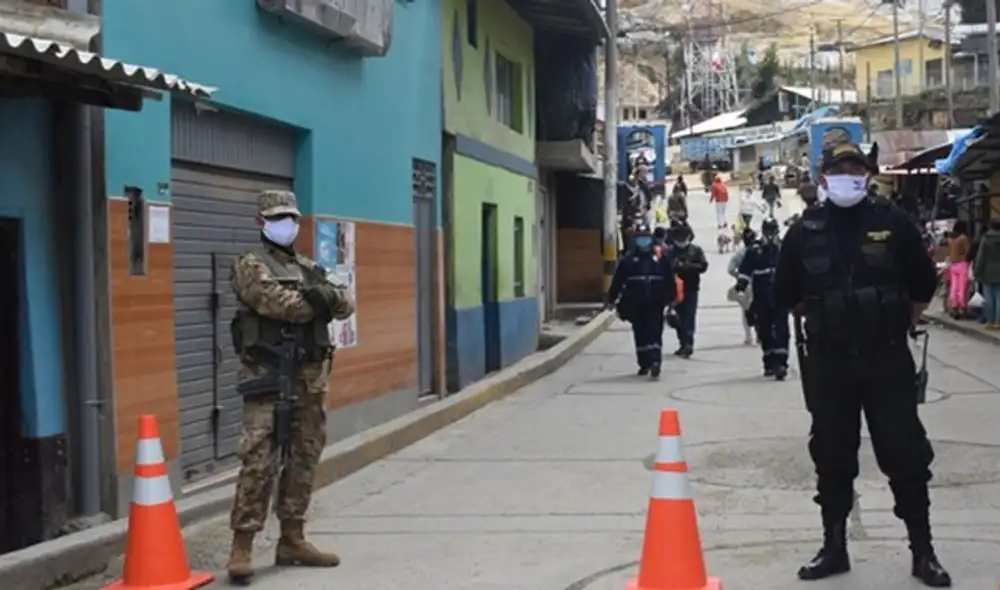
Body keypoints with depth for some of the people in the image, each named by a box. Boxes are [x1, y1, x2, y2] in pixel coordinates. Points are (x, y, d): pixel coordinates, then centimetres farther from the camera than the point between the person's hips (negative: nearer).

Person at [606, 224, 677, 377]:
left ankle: (655, 362, -15)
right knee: (640, 334, 10)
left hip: (655, 303, -2)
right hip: (635, 304, 2)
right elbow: (618, 280, 1)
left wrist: (671, 297, 2)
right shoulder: (629, 258, 1)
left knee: (654, 333, -8)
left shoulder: (661, 256, 0)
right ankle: (644, 364, 22)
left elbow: (669, 279, 3)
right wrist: (611, 299, 0)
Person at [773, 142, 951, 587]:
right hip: (827, 365, 2)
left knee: (906, 455, 1)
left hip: (888, 361, -1)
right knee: (832, 458, 9)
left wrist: (894, 325, 11)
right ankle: (834, 547, 22)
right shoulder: (805, 231, 0)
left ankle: (923, 552, 13)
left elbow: (923, 288, 7)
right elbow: (787, 296, 11)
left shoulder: (893, 223, -3)